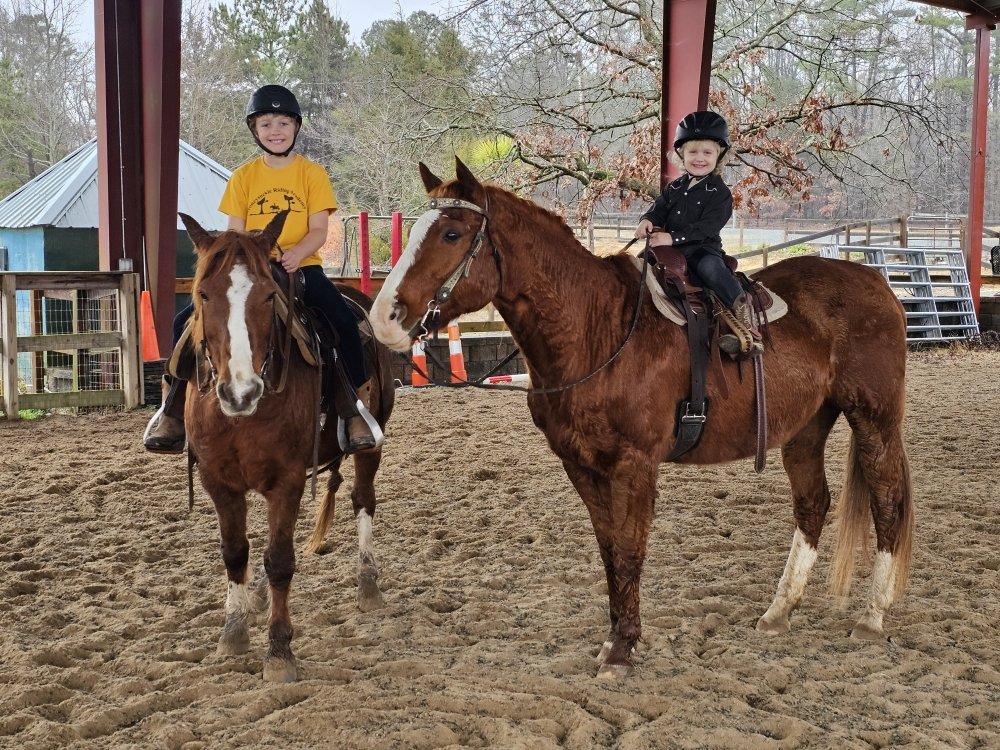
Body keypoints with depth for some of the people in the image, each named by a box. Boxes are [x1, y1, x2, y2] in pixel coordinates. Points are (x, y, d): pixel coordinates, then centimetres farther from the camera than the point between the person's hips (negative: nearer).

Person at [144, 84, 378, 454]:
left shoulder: (312, 173, 3)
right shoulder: (243, 177, 8)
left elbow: (318, 231, -4)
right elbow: (235, 233, 5)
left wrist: (296, 253, -26)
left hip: (300, 267, -2)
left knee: (344, 320, -29)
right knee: (187, 321, -13)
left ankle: (359, 404, -13)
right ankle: (174, 409, 0)